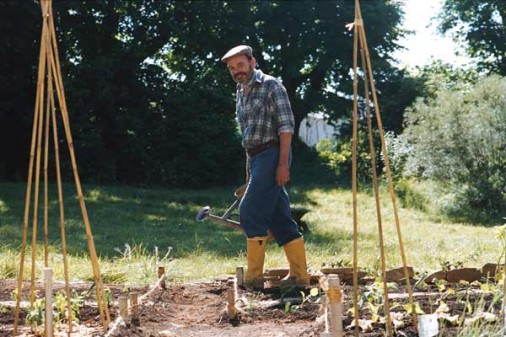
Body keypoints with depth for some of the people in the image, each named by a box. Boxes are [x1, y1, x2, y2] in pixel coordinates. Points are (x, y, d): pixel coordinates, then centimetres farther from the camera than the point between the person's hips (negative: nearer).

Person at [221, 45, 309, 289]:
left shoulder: (270, 85, -7)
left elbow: (286, 126, -13)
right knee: (279, 217, 8)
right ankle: (299, 275, 13)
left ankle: (254, 277, -6)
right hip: (256, 158, 9)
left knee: (250, 211, -12)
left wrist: (283, 163, -20)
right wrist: (249, 170, 22)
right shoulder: (241, 93, 18)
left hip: (272, 154, -9)